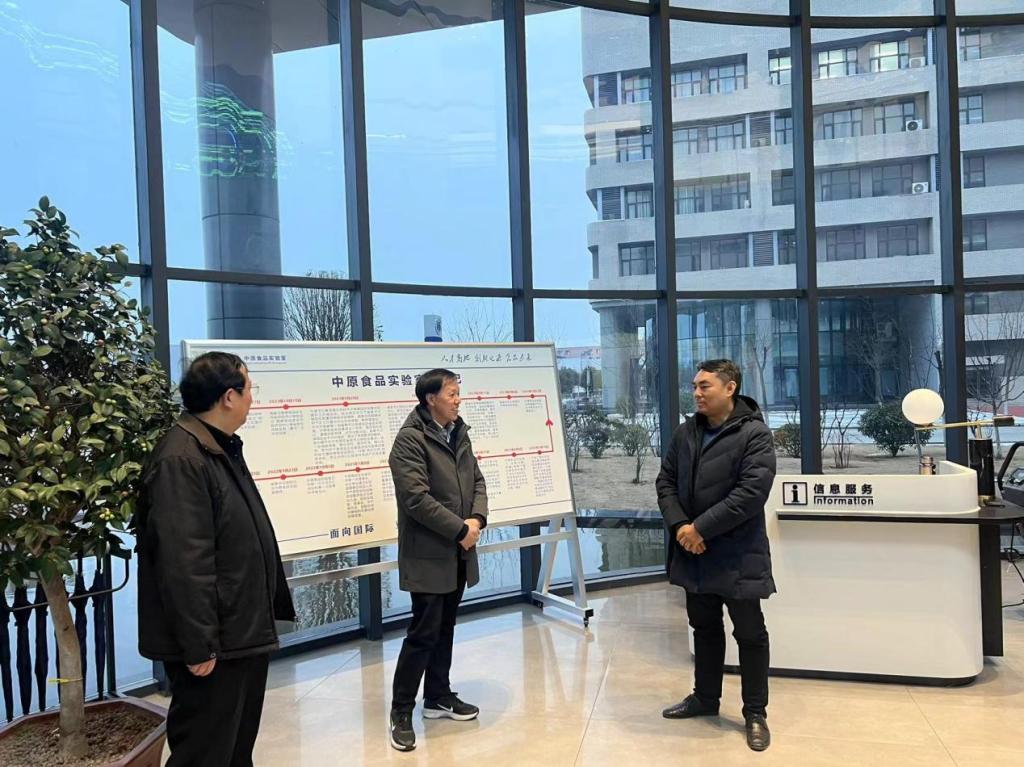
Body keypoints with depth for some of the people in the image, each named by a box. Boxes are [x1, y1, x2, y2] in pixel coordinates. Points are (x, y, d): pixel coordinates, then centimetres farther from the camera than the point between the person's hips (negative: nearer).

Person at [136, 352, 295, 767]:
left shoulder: (222, 449, 12)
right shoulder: (180, 460, -22)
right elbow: (182, 562, -26)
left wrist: (267, 611, 22)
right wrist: (198, 645, -23)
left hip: (244, 634, 10)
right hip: (213, 643, -10)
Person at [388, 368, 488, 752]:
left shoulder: (459, 433, 10)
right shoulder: (409, 440, -16)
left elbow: (476, 479, 11)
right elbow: (417, 498, -22)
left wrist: (477, 519, -7)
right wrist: (460, 529, -17)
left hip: (458, 553, 8)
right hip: (428, 555, -7)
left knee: (445, 629, 17)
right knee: (424, 632, -4)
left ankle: (438, 696, 31)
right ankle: (401, 712, 10)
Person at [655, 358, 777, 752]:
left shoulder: (755, 434, -13)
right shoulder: (685, 433, 6)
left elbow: (751, 493, -21)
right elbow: (665, 481, 7)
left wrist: (701, 528, -22)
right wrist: (679, 525, -10)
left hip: (737, 555, -6)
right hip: (693, 554, 6)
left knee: (750, 633, 7)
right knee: (704, 627, 20)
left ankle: (755, 712, 22)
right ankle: (705, 697, 36)